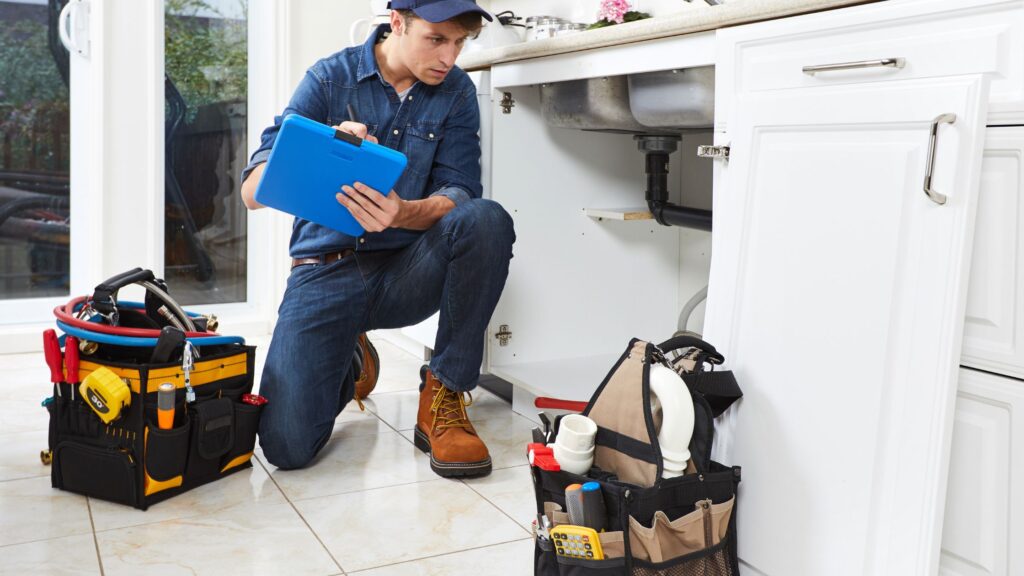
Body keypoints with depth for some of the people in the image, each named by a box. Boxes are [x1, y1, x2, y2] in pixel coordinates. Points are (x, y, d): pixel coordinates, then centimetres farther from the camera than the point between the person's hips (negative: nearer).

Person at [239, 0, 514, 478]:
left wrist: (404, 214, -32)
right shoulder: (330, 78, -3)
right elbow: (252, 192, -7)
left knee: (486, 220, -31)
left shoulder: (456, 92, 2)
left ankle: (444, 398, -15)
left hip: (406, 272, 1)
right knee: (286, 447, -18)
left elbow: (459, 195, -8)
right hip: (327, 270, -1)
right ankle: (345, 367, 18)